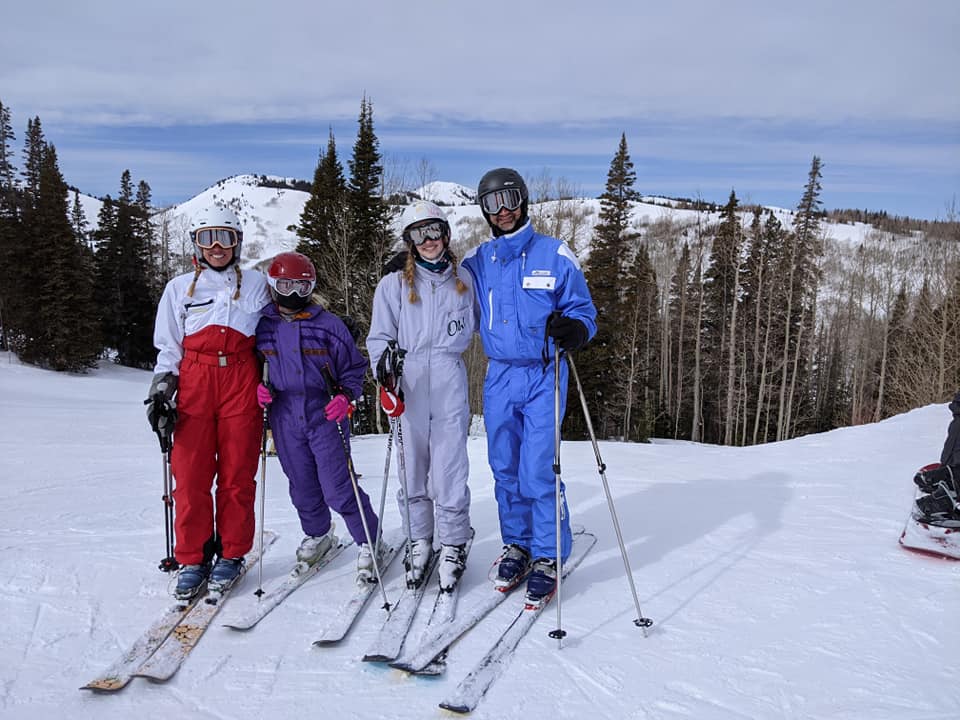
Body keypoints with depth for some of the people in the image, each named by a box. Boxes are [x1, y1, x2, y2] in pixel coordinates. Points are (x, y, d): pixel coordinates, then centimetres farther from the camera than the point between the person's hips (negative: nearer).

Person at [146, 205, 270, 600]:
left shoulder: (256, 285, 11)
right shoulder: (179, 288, 13)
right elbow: (169, 348, 15)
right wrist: (161, 389, 2)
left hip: (242, 384, -1)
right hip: (194, 383, 1)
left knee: (237, 475, 1)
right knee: (191, 475, -2)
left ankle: (231, 554, 14)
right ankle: (193, 558, 10)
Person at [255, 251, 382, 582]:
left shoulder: (329, 325, -3)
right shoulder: (261, 326, 5)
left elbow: (354, 368, 3)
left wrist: (345, 397, -13)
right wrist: (257, 387, -1)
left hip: (325, 415, -3)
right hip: (285, 418, 4)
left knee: (337, 487, -6)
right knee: (302, 486, 14)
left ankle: (368, 542, 12)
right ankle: (317, 535, 39)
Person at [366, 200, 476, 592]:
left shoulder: (463, 281, 13)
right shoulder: (393, 284, 6)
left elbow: (478, 324, 25)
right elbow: (380, 336, 5)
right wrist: (384, 367, -12)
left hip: (450, 384, 0)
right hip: (408, 385, 0)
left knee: (449, 468, -2)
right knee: (413, 467, 7)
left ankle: (453, 546, 12)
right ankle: (419, 540, 22)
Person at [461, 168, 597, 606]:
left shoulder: (555, 255, -2)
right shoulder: (477, 261, 8)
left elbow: (584, 310, 0)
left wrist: (572, 329, -22)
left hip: (543, 377, -4)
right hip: (498, 377, 4)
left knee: (538, 472, -8)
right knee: (505, 469, 10)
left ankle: (548, 558, 9)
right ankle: (516, 546, 27)